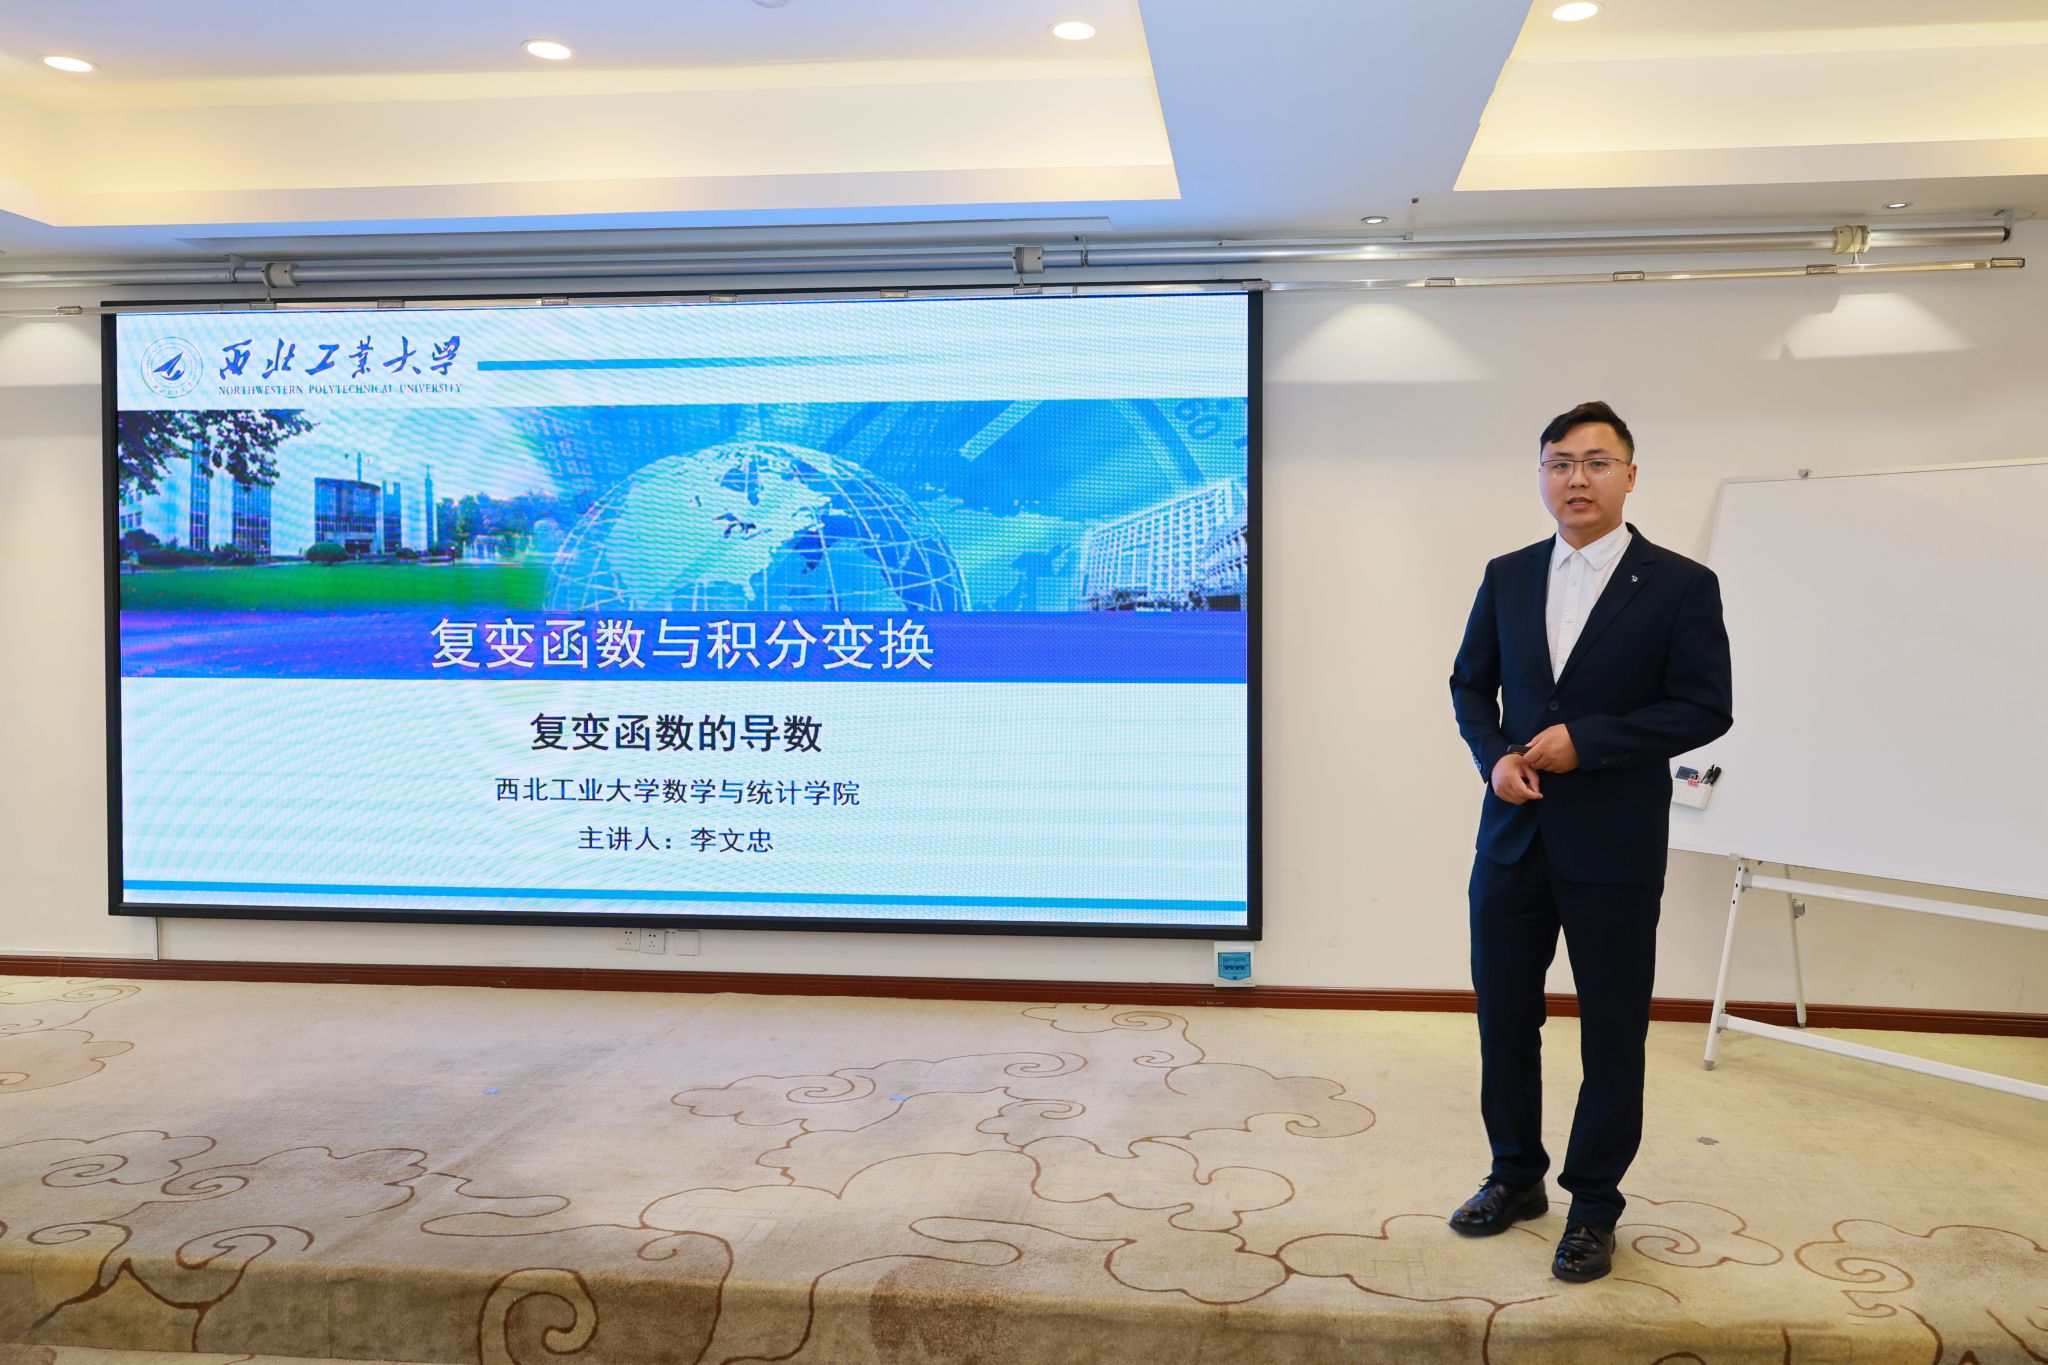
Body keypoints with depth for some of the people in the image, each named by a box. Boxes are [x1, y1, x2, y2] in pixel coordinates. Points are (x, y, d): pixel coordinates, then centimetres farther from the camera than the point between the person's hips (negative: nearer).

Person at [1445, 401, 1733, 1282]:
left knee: (1612, 1029, 7)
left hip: (1615, 847, -4)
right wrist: (1494, 756, -6)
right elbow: (1470, 683, 12)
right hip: (1514, 837, 4)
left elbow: (1705, 708, -9)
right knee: (1503, 1012, 12)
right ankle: (1516, 1177, 32)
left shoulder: (1680, 585, -5)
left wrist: (1586, 740, -17)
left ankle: (1594, 1206, 24)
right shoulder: (1506, 578, 7)